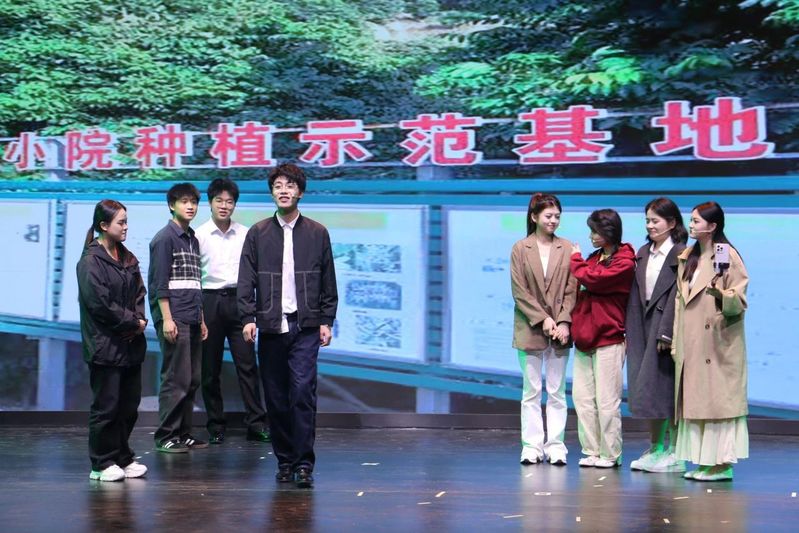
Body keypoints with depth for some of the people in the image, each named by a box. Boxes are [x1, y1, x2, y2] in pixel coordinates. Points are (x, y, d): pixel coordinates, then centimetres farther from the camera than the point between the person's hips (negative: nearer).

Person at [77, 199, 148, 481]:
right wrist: (133, 321, -11)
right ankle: (102, 464, 9)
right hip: (105, 346, -7)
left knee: (129, 405, 12)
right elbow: (100, 303, -17)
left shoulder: (127, 258, 13)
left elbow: (139, 293, 13)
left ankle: (123, 458, 22)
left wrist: (139, 319, -5)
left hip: (131, 344, 8)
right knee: (106, 406, -1)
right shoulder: (91, 261, -11)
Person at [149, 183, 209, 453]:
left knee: (192, 380, 9)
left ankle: (184, 433, 16)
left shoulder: (193, 239, 19)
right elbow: (160, 283, -11)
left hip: (192, 320, 8)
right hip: (174, 319, -8)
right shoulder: (165, 238, -5)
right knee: (176, 379, -7)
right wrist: (167, 319, -17)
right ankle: (166, 436, 0)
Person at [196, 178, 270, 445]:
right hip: (210, 301, -1)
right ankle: (216, 426, 16)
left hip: (238, 301, 1)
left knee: (247, 364, 1)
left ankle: (255, 424, 5)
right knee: (210, 367, 6)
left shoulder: (245, 234, 5)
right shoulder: (199, 235, -2)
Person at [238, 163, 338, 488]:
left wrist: (326, 321, 2)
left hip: (305, 327, -1)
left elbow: (328, 282, 8)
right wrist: (248, 318, -7)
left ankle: (303, 463, -5)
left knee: (303, 393, -10)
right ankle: (284, 460, 17)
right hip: (270, 327, 1)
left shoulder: (317, 233, 7)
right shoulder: (258, 234, 8)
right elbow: (246, 280, 4)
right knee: (276, 398, 6)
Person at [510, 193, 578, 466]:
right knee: (531, 391, 5)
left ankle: (555, 445, 11)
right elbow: (519, 291, -4)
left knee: (557, 391, 5)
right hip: (530, 328, -1)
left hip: (560, 329, 1)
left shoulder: (567, 249, 3)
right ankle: (532, 446, 10)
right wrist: (542, 319, -12)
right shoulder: (520, 249, 0)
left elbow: (572, 290, 1)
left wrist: (564, 322, -11)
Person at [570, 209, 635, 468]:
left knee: (606, 400, -3)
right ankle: (591, 451, 13)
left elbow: (592, 280, -18)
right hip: (584, 338, 7)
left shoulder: (624, 262, -7)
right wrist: (573, 322, 5)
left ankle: (610, 454, 6)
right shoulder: (594, 258, 17)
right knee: (582, 397, 6)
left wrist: (576, 260, 0)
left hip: (608, 340, -7)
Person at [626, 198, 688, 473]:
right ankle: (655, 448, 21)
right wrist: (629, 331, 8)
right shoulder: (643, 253, 13)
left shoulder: (680, 254, -9)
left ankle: (674, 452, 6)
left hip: (667, 328, -7)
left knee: (666, 389, -3)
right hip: (643, 327, 7)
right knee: (645, 390, 10)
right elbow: (636, 294, 13)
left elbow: (677, 295, -15)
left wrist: (666, 332, -19)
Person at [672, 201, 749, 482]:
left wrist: (720, 294, -31)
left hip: (719, 343, -7)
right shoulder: (687, 258, 14)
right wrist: (676, 340, 12)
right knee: (695, 399, 7)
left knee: (719, 398, -6)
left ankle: (723, 463, -1)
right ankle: (704, 460, 13)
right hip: (691, 344, 7)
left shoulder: (728, 255, -7)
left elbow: (740, 300, -10)